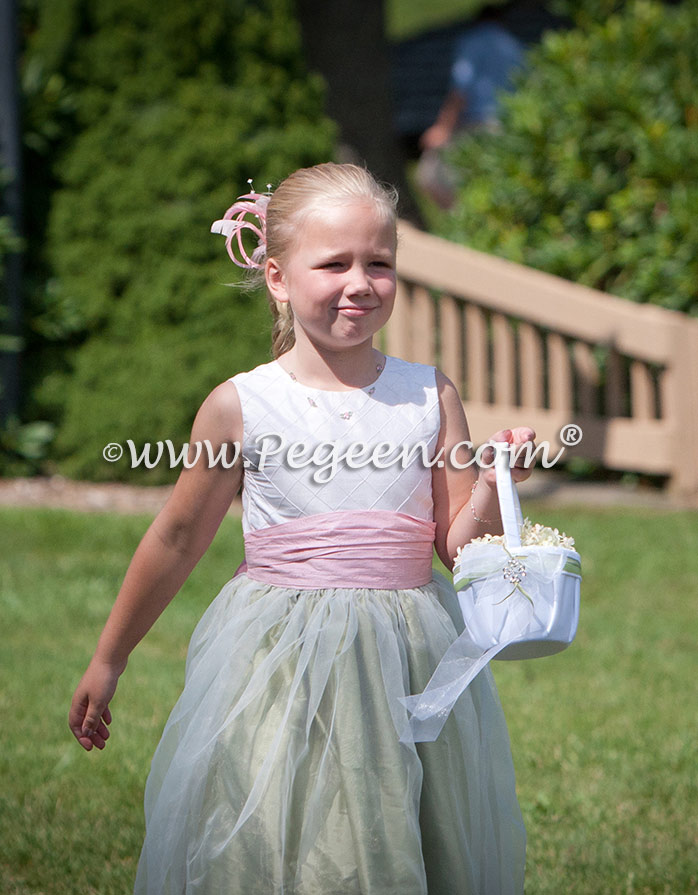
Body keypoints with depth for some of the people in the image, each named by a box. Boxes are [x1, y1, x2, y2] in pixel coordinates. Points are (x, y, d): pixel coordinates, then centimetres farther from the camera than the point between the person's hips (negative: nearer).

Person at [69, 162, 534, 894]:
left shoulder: (431, 398, 2)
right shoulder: (242, 406, -3)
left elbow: (459, 548, 5)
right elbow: (176, 540, 9)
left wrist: (492, 488, -16)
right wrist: (107, 661, 16)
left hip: (406, 671, 2)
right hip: (279, 673, -2)